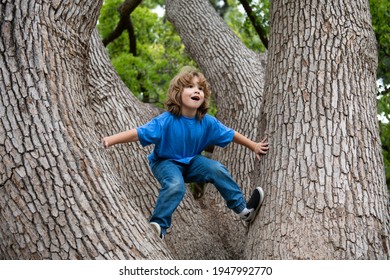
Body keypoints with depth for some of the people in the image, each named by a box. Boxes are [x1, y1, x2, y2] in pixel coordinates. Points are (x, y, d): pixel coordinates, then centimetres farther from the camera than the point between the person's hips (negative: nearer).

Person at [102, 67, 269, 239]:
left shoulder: (208, 122, -13)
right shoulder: (166, 121, -27)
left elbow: (230, 134, 1)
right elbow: (139, 133, -33)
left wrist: (254, 146, 8)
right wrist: (111, 140, -45)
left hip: (191, 162, 5)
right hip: (165, 162, -5)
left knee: (217, 170, -12)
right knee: (175, 186, -33)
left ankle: (243, 209, 6)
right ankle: (158, 225, -20)